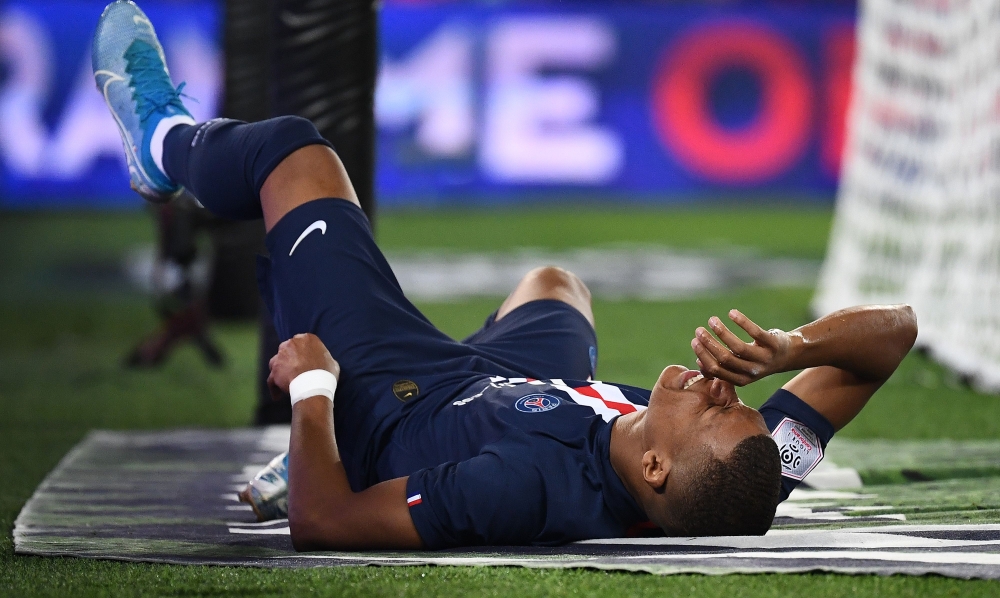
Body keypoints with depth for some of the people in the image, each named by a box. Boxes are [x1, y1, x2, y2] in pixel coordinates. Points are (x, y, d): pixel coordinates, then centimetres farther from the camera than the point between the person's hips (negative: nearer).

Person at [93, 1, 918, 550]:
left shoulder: (527, 487, -52)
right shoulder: (740, 480, -37)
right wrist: (790, 347, -47)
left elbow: (319, 522, -43)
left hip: (377, 395, -5)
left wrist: (310, 386, -27)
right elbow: (894, 329, -30)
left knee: (292, 150, 9)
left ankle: (166, 142, 47)